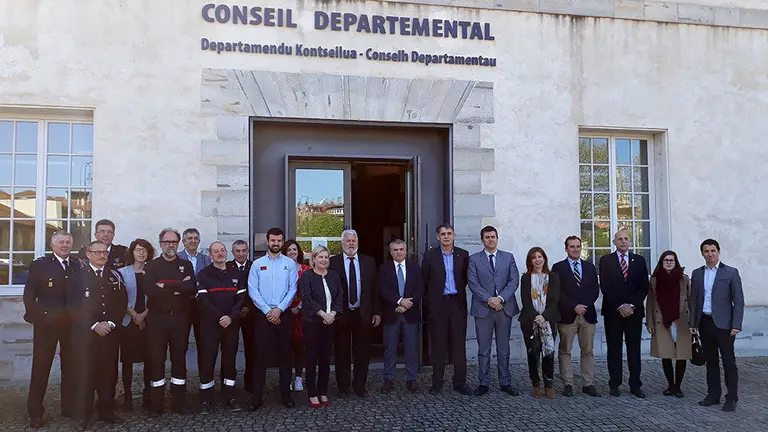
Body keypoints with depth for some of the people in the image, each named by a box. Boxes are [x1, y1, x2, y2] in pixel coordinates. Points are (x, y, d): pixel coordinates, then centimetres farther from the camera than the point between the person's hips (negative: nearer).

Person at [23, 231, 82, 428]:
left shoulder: (79, 265, 8)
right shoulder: (39, 265, 0)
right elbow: (29, 294, -3)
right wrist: (36, 316, -9)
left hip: (72, 323, 3)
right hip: (46, 324, -2)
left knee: (70, 367, 9)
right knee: (41, 367, 4)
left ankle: (69, 407, 20)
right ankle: (35, 412, 14)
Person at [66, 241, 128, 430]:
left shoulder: (115, 275, 12)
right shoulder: (78, 276, 2)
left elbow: (122, 302, 7)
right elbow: (73, 305, -5)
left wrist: (110, 323, -7)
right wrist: (94, 325, -11)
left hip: (111, 332, 3)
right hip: (85, 332, -3)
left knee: (109, 372, 5)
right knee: (85, 372, -2)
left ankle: (106, 411, 17)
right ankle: (83, 414, 10)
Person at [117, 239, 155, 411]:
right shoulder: (123, 272, 3)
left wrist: (144, 314, -9)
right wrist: (135, 315, -9)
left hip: (148, 320, 1)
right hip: (128, 321, -1)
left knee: (149, 357, 2)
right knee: (127, 358, 1)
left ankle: (148, 394, 11)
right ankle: (127, 395, 9)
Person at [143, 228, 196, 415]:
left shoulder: (186, 265, 8)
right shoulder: (151, 266, 4)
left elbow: (192, 289, -9)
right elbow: (149, 290, -14)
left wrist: (165, 286, -14)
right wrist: (178, 288, -13)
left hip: (180, 317, 2)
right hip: (157, 317, -1)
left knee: (179, 358, 6)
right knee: (156, 359, 2)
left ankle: (179, 402, 16)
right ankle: (156, 404, 12)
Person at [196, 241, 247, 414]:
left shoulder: (235, 274, 11)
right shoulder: (203, 275, 2)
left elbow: (241, 298, 4)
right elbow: (203, 300, -8)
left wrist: (230, 317, -11)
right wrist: (220, 317, -15)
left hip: (231, 324, 3)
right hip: (209, 324, -3)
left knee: (230, 360, 6)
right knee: (207, 361, -2)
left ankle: (229, 398, 14)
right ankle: (206, 401, 7)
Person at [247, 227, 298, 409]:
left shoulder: (290, 263, 4)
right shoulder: (257, 264, 4)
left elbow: (292, 289, -1)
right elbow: (252, 290, -2)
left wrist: (279, 309, -11)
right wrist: (267, 311, -10)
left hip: (283, 314, 0)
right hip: (263, 314, 0)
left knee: (284, 354, 6)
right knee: (261, 354, 0)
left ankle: (286, 394, 15)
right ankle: (257, 395, 7)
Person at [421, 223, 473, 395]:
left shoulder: (463, 255, 5)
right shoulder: (430, 256, 0)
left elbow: (466, 278, 13)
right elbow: (424, 280, 4)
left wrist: (459, 291, 8)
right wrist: (432, 296, 5)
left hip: (457, 302, 1)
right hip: (438, 304, -1)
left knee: (459, 343, 4)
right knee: (438, 344, 4)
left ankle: (460, 382, 12)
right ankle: (437, 382, 12)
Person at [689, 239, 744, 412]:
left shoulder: (731, 272, -2)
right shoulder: (697, 274, 9)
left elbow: (738, 300, -5)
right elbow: (693, 299, 11)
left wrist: (736, 325, -11)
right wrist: (692, 322, 7)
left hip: (723, 324, -4)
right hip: (704, 323, 4)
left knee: (729, 362, 1)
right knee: (711, 361, 11)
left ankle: (732, 398, 9)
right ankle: (713, 394, 20)